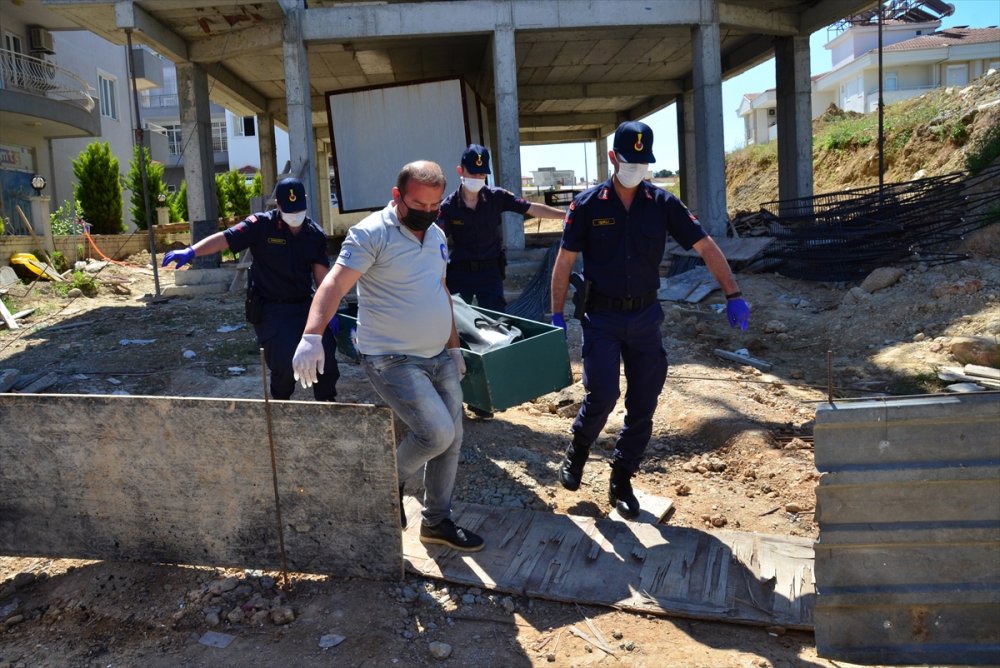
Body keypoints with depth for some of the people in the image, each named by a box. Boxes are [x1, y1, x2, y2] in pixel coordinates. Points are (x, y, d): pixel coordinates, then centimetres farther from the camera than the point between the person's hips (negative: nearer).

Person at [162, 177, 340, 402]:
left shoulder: (315, 234, 3)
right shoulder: (262, 225, -9)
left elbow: (322, 275, 4)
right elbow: (224, 238, -18)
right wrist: (191, 251, -32)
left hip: (304, 306, 4)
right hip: (270, 309, -4)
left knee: (327, 354, -6)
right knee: (286, 363, -14)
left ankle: (327, 402, 21)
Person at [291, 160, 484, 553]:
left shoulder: (436, 235, 10)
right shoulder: (371, 233, -15)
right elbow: (335, 284, -25)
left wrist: (454, 346, 20)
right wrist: (312, 335, -40)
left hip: (439, 359, 8)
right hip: (393, 361, -8)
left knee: (451, 440, 11)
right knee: (437, 433, -18)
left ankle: (437, 521, 29)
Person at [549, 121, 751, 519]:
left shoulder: (662, 204, 1)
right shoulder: (588, 205, -3)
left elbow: (706, 247, 0)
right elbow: (564, 262, 0)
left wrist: (733, 295, -11)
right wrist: (557, 315, -4)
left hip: (645, 317, 3)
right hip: (602, 317, -2)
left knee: (642, 407, 4)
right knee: (603, 395, -16)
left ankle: (620, 484, 21)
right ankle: (577, 450, 16)